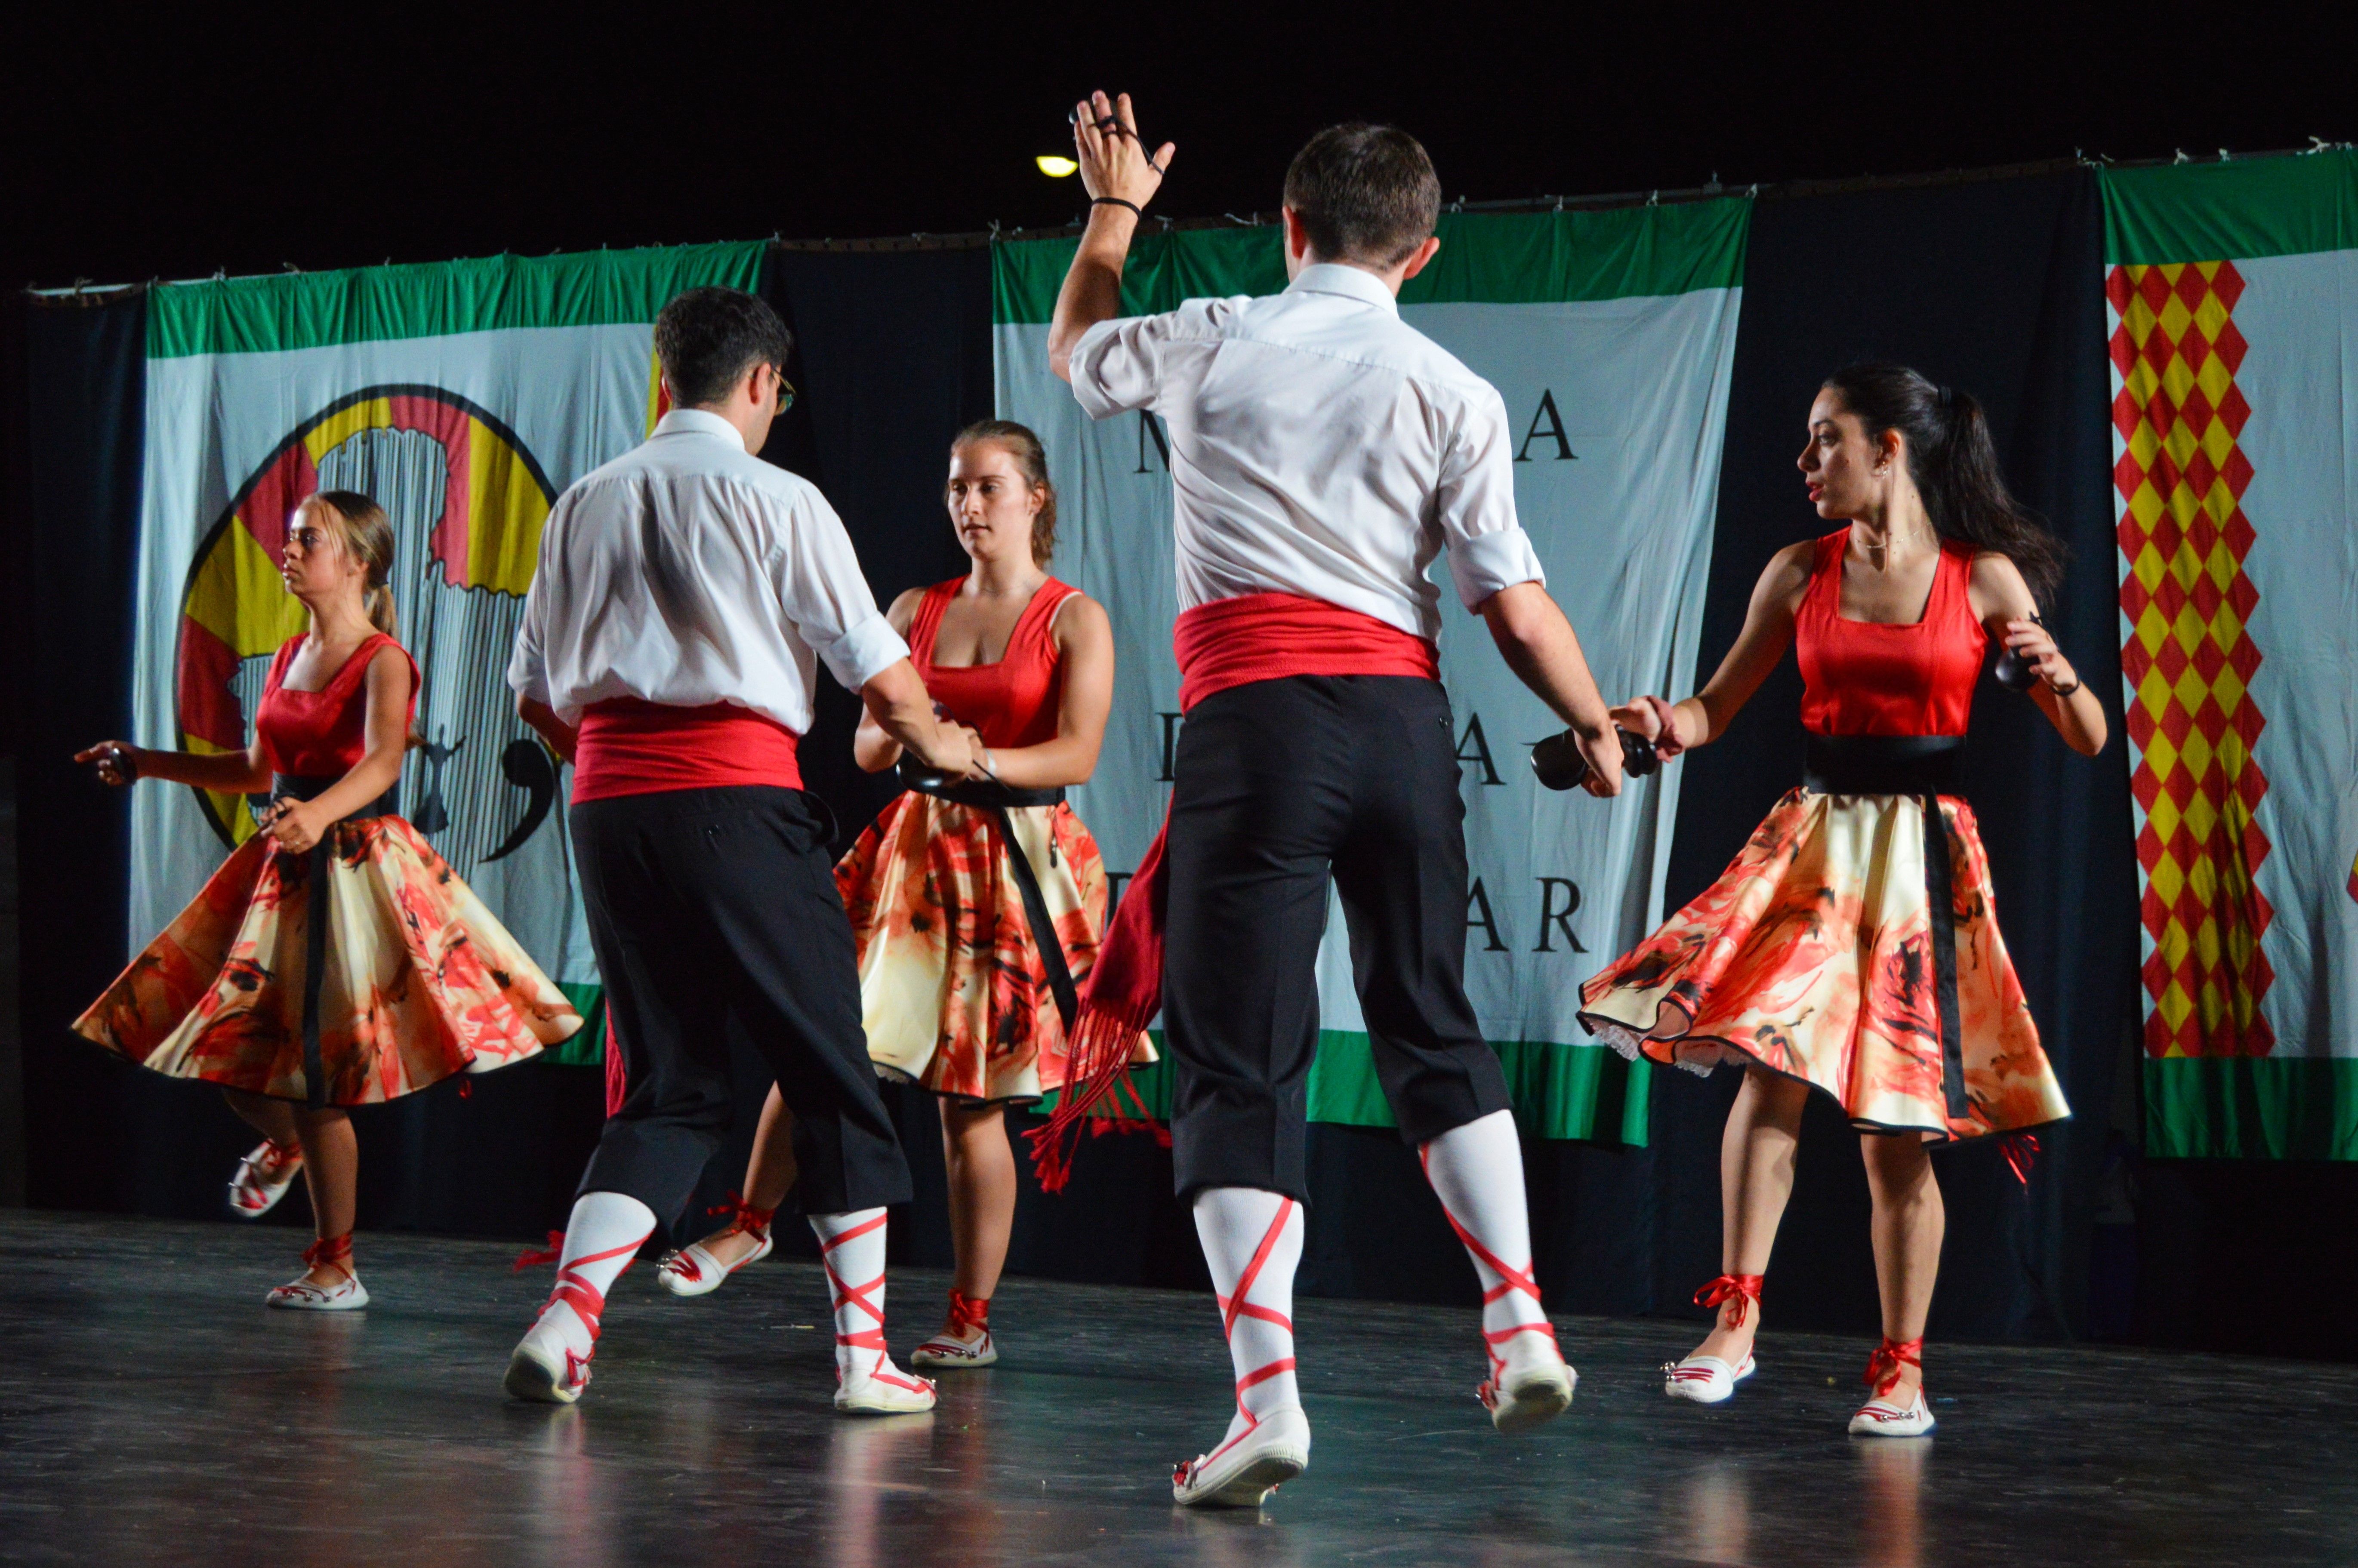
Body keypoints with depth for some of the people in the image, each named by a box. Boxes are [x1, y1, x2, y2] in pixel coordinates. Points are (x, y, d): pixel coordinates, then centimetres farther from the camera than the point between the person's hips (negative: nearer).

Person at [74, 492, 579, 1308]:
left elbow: (383, 762, -28)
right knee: (224, 1047, 10)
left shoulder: (383, 662, -11)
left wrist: (319, 814, -47)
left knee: (315, 1074, -7)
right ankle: (286, 1145, 43)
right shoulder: (290, 658, 12)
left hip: (356, 866, -7)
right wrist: (143, 763, 23)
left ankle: (337, 1269, 3)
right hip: (280, 869, 7)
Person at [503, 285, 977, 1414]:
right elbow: (886, 685, 0)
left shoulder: (584, 505, 14)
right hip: (738, 801, -5)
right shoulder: (776, 501, -1)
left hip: (609, 802, 5)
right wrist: (940, 747, 19)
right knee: (829, 1072, 6)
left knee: (670, 1085, 12)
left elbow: (536, 696, 16)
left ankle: (567, 1320, -5)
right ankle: (863, 1349, 8)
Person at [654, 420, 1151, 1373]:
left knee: (971, 1099, -2)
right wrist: (900, 731, -13)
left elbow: (1077, 756, -11)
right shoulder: (916, 609, 11)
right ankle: (750, 1222, 17)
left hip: (1016, 860, -4)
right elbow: (865, 748, 11)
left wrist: (978, 757, -26)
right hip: (915, 847, 4)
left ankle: (972, 1317, 7)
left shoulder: (1075, 621, -1)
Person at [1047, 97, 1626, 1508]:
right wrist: (1599, 728, 18)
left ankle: (1269, 1399, -14)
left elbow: (1075, 349, 29)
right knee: (1433, 1026, 21)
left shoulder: (1211, 342, 6)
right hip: (1402, 718, 2)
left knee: (1241, 1062, -2)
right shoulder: (1452, 391, 4)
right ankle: (1522, 1326, 15)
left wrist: (1113, 209, 46)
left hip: (1255, 719, -2)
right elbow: (1518, 611, 0)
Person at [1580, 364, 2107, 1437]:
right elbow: (1718, 708, 11)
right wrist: (1663, 724, -11)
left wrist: (2058, 675, -19)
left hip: (1921, 853, -2)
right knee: (1771, 1063, -19)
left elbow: (2088, 743, 2)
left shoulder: (1985, 578, 0)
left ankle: (1902, 1370, 9)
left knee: (1897, 1127, -1)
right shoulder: (1801, 573, 7)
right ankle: (1737, 1323, -14)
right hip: (1812, 839, 2)